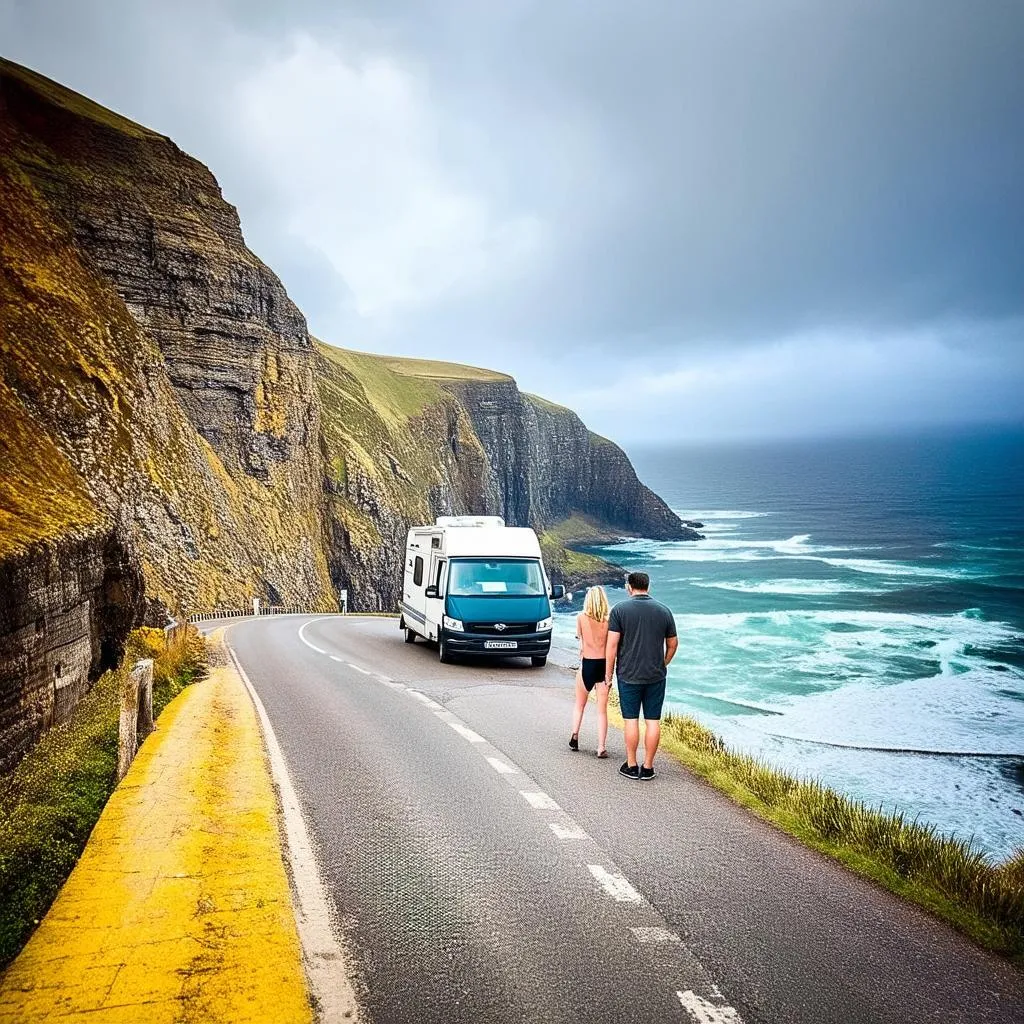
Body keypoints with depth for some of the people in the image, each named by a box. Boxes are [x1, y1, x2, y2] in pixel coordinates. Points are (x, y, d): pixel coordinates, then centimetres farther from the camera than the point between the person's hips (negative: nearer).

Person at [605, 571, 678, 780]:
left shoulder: (620, 610, -7)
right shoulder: (664, 611, 3)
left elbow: (612, 644, -9)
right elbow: (673, 643, 12)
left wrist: (608, 672, 0)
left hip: (629, 675, -2)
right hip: (656, 676, 2)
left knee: (631, 719, 5)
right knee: (653, 720, 6)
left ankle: (631, 766, 11)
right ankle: (648, 767, 11)